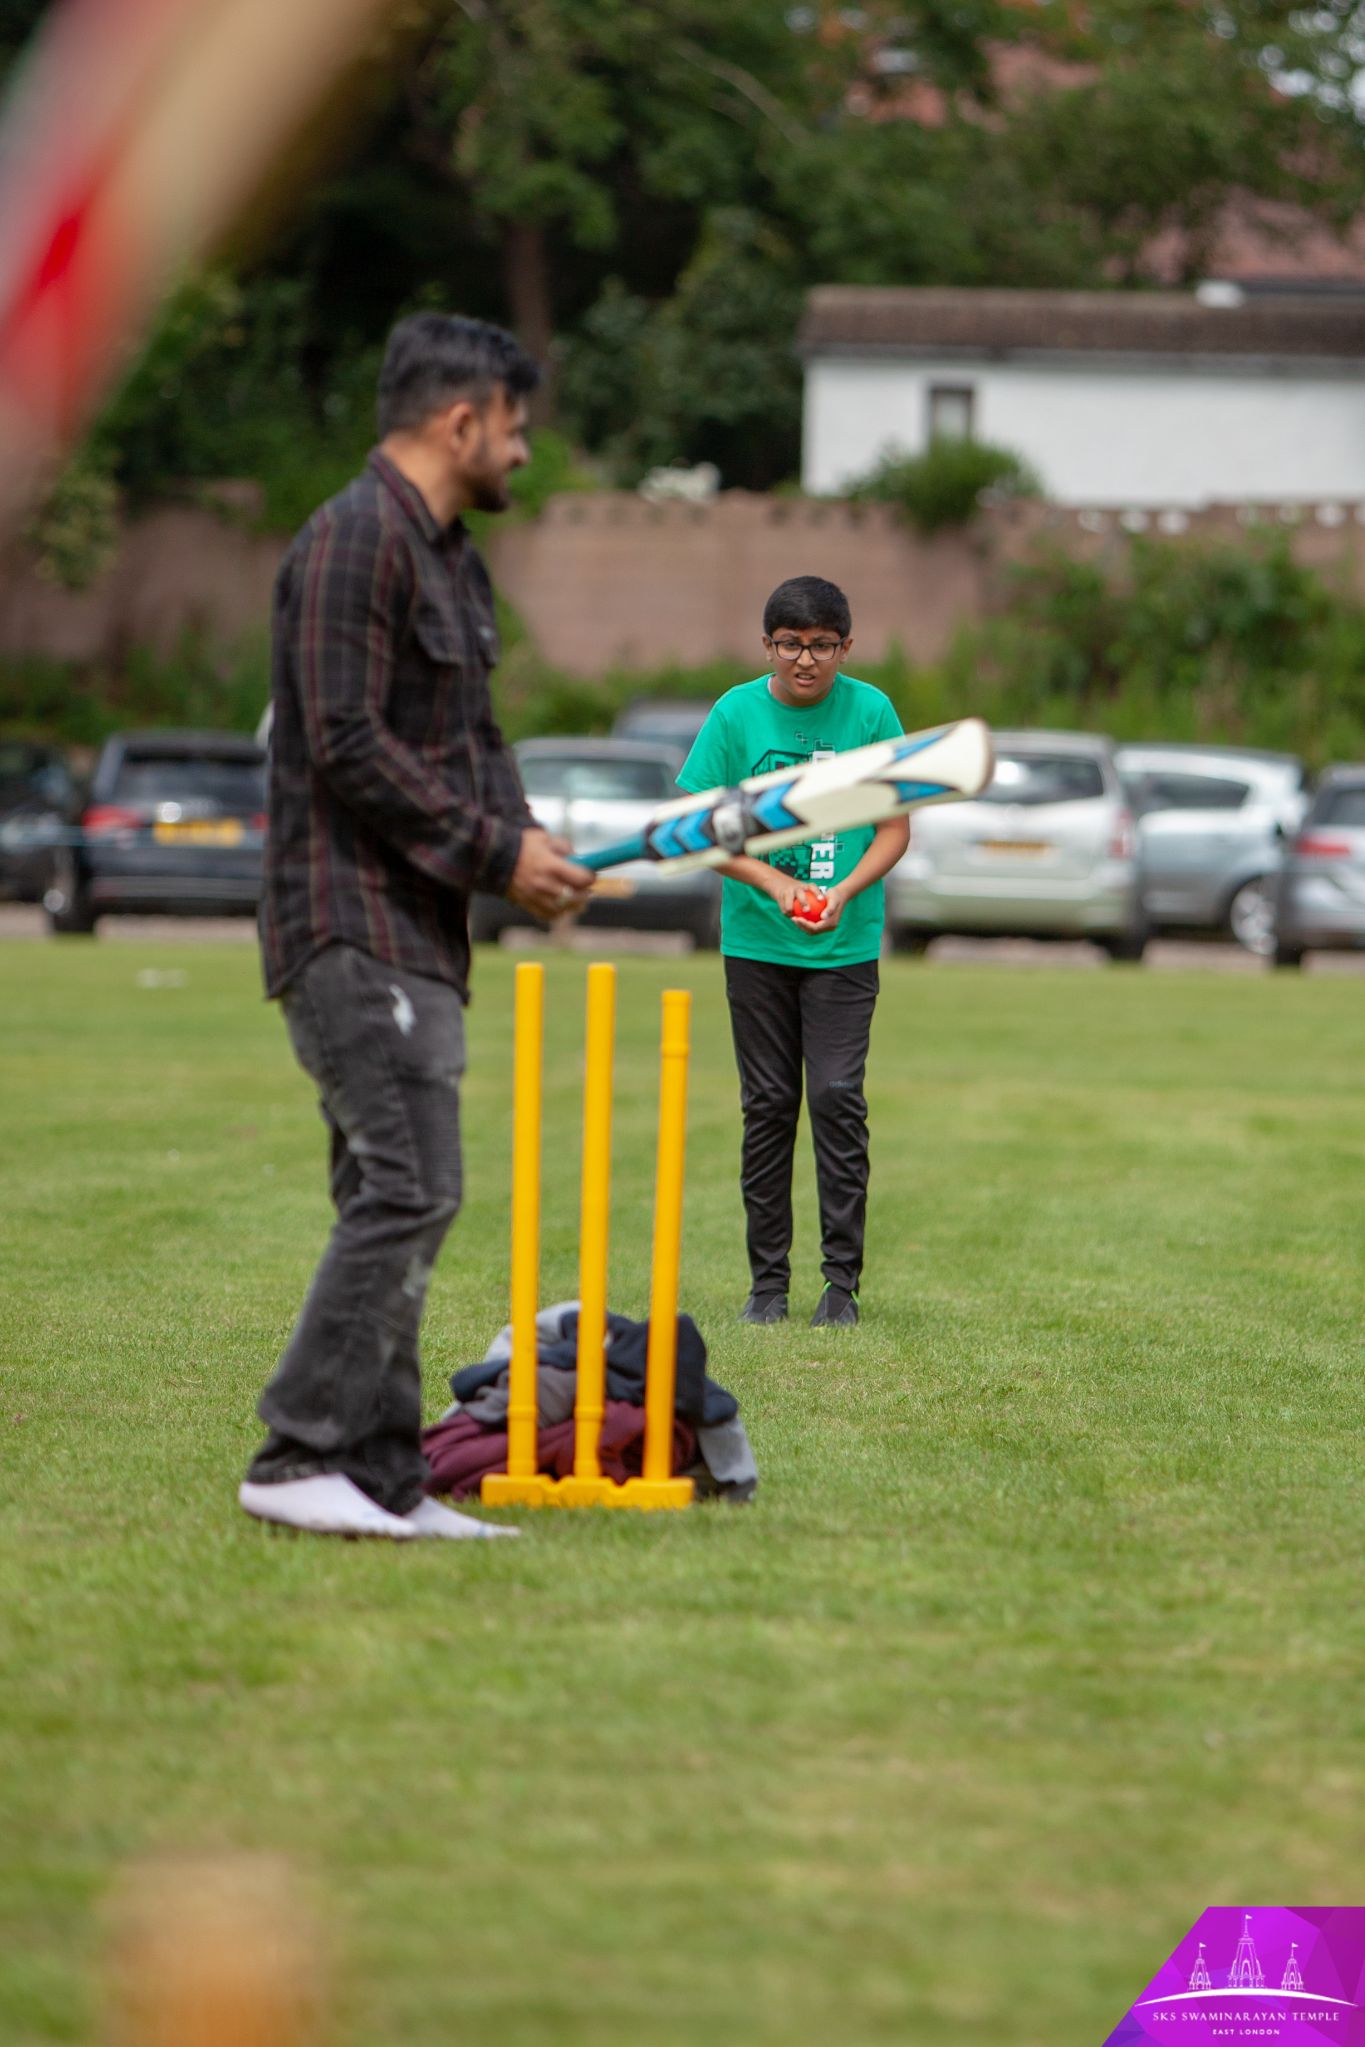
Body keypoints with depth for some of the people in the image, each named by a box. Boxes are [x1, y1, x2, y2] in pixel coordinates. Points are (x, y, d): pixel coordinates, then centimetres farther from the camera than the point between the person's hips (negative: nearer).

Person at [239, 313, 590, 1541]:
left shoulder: (452, 558, 20)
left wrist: (523, 843, 4)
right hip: (355, 923, -10)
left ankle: (382, 1478, 10)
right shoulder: (357, 540, -12)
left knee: (393, 1202, 8)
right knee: (409, 1188, -15)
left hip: (418, 933, 10)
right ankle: (301, 1458, -12)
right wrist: (494, 852, -15)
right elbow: (348, 745, -19)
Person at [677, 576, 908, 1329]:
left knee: (837, 1098, -8)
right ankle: (767, 1279, 11)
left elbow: (895, 828, 2)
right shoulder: (737, 714, -2)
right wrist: (775, 884, -14)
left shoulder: (871, 712, -2)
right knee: (767, 1105, 4)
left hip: (846, 947, -1)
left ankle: (842, 1279, -1)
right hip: (755, 943, 1)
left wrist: (844, 892, -15)